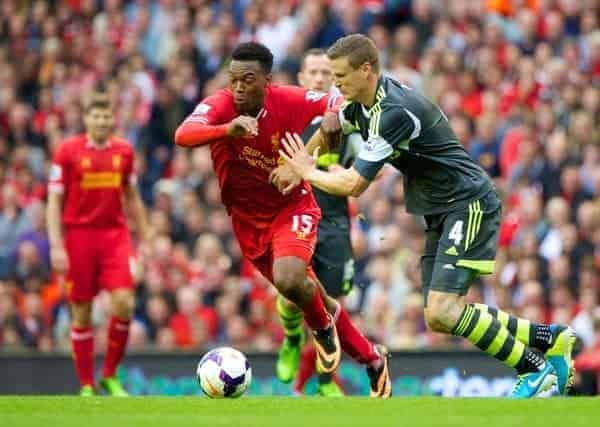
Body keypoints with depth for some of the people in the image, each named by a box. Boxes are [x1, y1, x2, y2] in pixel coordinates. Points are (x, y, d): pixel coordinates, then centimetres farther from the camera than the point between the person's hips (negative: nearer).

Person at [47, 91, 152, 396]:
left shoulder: (124, 150, 6)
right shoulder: (67, 151, -4)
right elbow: (54, 201, -3)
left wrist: (146, 238, 14)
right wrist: (56, 246, -10)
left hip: (115, 235, 2)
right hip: (79, 236, -2)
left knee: (124, 303, -13)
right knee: (82, 313, 2)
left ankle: (110, 375, 4)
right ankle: (87, 385, 11)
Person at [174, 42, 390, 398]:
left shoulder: (291, 101, -18)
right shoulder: (219, 106, -20)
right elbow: (183, 135, -40)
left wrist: (335, 116, -27)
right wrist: (227, 129, -57)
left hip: (292, 207, -2)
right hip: (248, 219, 2)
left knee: (288, 280, -30)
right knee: (305, 295, 10)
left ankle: (323, 327, 4)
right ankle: (371, 358, 30)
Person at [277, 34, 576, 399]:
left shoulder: (394, 112, -24)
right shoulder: (363, 102, 5)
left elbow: (354, 185, -24)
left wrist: (309, 173, -7)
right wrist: (298, 165, 26)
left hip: (469, 204, -10)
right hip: (441, 213, 10)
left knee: (442, 313, -20)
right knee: (442, 317, 5)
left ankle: (540, 368, -8)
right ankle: (551, 338, 16)